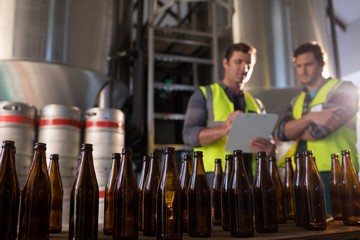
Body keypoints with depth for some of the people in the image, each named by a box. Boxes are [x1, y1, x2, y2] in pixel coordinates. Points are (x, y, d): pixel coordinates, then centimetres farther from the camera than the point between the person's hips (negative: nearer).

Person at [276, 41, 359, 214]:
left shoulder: (343, 90, -2)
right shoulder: (297, 101, 17)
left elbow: (320, 129, -16)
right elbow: (281, 132, -1)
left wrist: (294, 132, 4)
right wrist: (310, 117, -18)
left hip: (334, 174, -6)